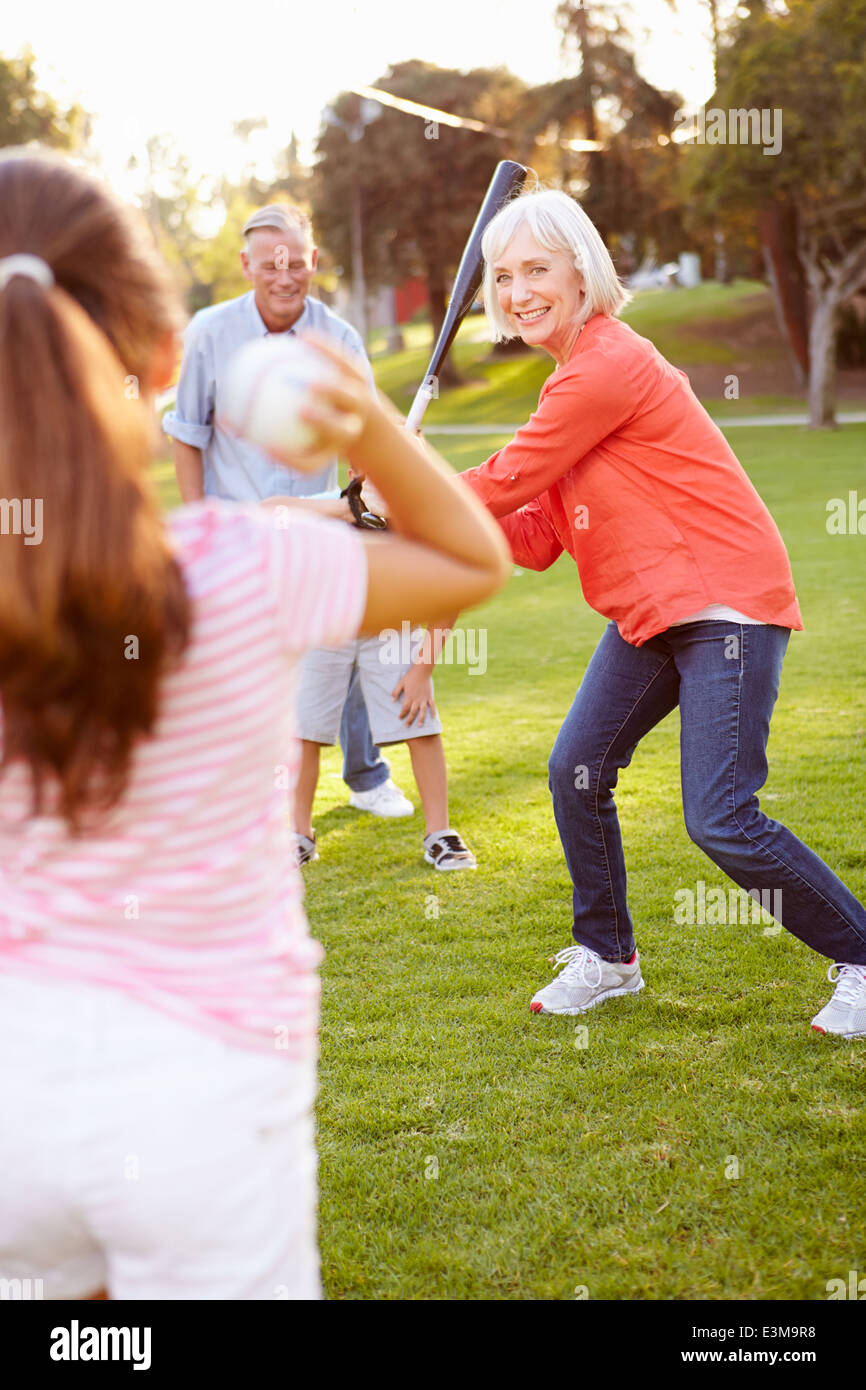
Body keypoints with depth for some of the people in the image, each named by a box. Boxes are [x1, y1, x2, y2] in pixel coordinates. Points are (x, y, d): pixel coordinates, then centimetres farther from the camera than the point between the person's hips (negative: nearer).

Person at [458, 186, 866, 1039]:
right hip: (647, 612, 10)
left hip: (724, 604, -10)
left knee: (721, 822, -12)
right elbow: (536, 537, 10)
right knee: (576, 772, 8)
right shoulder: (575, 375, 14)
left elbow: (507, 483, -12)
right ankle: (607, 956, 28)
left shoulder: (608, 366, -17)